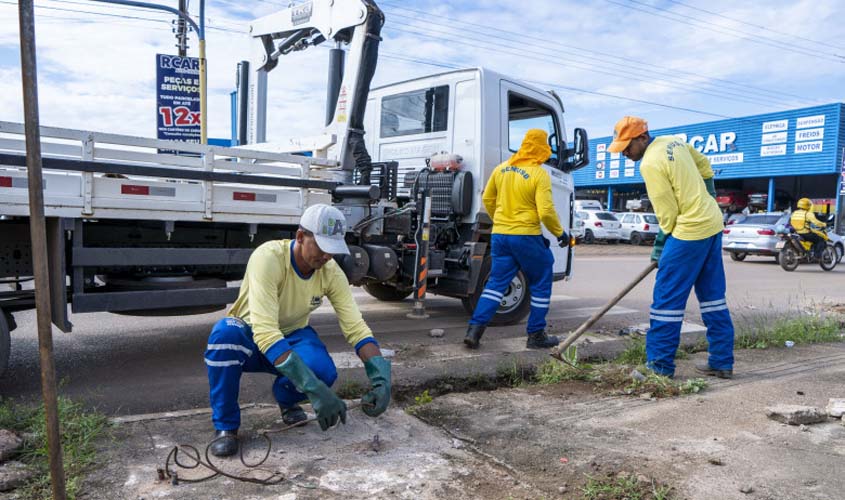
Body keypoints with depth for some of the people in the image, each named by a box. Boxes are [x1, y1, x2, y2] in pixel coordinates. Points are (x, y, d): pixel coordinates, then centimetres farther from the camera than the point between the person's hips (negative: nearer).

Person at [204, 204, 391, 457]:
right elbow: (264, 331, -42)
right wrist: (314, 389, -49)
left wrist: (381, 378, -35)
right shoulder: (268, 257, -32)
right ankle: (225, 426, -15)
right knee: (225, 332, -38)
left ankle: (287, 400, 8)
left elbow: (355, 326, -18)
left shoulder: (332, 273, -17)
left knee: (324, 371, -30)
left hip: (292, 337, 3)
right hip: (250, 336, -3)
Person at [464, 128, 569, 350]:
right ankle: (536, 335, 17)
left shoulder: (501, 169, 7)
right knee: (541, 284, 12)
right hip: (526, 236, -5)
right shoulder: (539, 174, -10)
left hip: (500, 235, 5)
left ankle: (475, 329, -1)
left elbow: (487, 200, 13)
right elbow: (546, 212, -16)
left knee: (496, 283, 9)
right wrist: (560, 233, -1)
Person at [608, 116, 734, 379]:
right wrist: (709, 195, 30)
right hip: (713, 223, 10)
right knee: (713, 295, 14)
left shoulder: (650, 163, -18)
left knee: (667, 298, -3)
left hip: (690, 231, -10)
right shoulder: (674, 141, 8)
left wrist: (661, 244, -3)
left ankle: (659, 365, 2)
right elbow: (704, 164, 22)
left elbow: (667, 212, -15)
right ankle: (722, 362, 22)